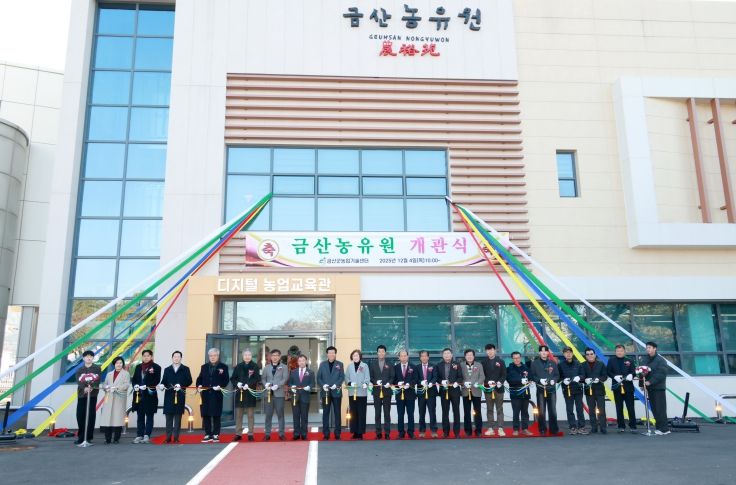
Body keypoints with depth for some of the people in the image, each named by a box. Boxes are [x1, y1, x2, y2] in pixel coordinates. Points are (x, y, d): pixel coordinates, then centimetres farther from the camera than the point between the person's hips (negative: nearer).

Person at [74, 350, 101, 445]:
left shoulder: (97, 368, 8)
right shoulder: (79, 369, 13)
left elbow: (98, 380, -6)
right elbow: (79, 381, -3)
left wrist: (92, 387, -26)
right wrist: (84, 388, -24)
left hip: (93, 395, -2)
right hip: (81, 394, 3)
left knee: (90, 416, -5)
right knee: (80, 415, 1)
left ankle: (88, 437, 1)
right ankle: (81, 437, 13)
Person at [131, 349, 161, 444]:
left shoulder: (156, 367, -2)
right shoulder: (138, 367, 14)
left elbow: (156, 380, -9)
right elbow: (134, 379, 12)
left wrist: (146, 386, -20)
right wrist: (135, 385, -9)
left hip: (150, 395, -4)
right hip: (139, 395, 5)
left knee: (149, 416, 1)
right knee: (140, 416, 10)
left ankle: (147, 436, 3)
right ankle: (139, 435, 14)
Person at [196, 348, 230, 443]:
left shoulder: (223, 367, 6)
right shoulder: (204, 367, 17)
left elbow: (226, 380, -1)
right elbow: (199, 378, 11)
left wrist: (221, 386, -17)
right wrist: (199, 386, -8)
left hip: (217, 395, -3)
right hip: (205, 394, 3)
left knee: (216, 415, 0)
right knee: (205, 415, 3)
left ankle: (216, 435, 8)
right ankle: (208, 435, 11)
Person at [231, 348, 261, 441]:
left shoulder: (255, 366, 1)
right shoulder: (238, 366, 9)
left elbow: (257, 379, -7)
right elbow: (233, 378, 9)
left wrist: (248, 385, -19)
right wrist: (237, 383, -11)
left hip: (250, 393, -3)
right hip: (239, 392, 3)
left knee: (250, 415, 2)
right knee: (238, 414, 6)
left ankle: (250, 434, 7)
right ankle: (238, 434, 13)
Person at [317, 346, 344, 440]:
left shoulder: (340, 364, 6)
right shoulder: (322, 364, 8)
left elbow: (342, 377, -2)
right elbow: (318, 377, 4)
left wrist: (336, 384, -18)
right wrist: (323, 385, -13)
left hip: (336, 392, -1)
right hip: (325, 392, 1)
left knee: (337, 413, 3)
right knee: (325, 413, 3)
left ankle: (337, 434, 9)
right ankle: (326, 434, 8)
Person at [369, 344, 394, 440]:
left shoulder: (389, 364, 6)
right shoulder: (373, 364, 9)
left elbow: (392, 377, 2)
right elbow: (371, 377, 5)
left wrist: (389, 383, -16)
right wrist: (376, 381, -13)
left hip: (386, 391, -1)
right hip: (377, 391, 1)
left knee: (387, 413, 1)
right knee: (377, 413, 5)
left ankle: (387, 433, 4)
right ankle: (378, 433, 10)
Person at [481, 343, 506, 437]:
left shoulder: (501, 361, 6)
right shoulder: (484, 363, 7)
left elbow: (504, 374, 1)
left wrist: (500, 382, -16)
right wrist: (488, 382, -15)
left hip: (499, 388, -1)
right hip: (488, 389, 1)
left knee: (499, 409, 0)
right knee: (489, 409, 4)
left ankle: (500, 428, 1)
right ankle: (491, 428, 8)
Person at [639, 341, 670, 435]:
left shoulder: (660, 360, -8)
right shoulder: (644, 359, 11)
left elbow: (661, 374, -17)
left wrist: (650, 382, -22)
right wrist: (641, 383, 1)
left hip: (658, 388, -6)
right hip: (649, 388, 6)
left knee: (660, 409, -6)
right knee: (654, 408, 9)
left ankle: (664, 429, -1)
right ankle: (659, 427, 17)